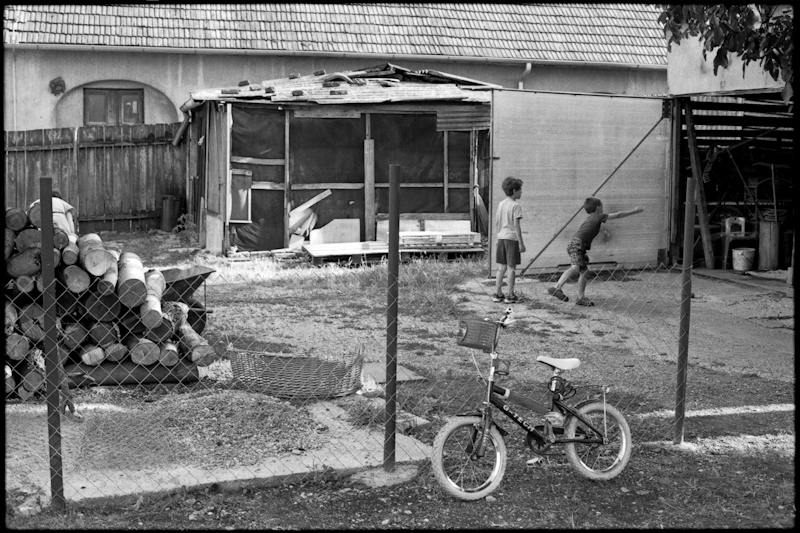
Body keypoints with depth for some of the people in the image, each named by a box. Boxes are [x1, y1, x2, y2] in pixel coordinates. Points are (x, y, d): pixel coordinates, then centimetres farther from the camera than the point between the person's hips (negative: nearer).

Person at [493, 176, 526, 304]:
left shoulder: (500, 204, 10)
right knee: (511, 267, 0)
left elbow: (496, 222, 14)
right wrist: (521, 243, -13)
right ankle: (510, 295, 4)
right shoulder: (515, 206, -11)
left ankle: (497, 293, 14)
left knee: (502, 267, 12)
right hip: (512, 238, -7)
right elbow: (516, 225, -15)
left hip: (501, 237, 7)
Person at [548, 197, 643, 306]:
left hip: (580, 247, 10)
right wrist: (634, 211, 12)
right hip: (576, 245, -10)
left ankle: (581, 298, 13)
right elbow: (618, 215, 4)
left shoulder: (591, 217, 24)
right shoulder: (598, 216, 0)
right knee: (575, 267, -26)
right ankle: (557, 288, -38)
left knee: (584, 271, 11)